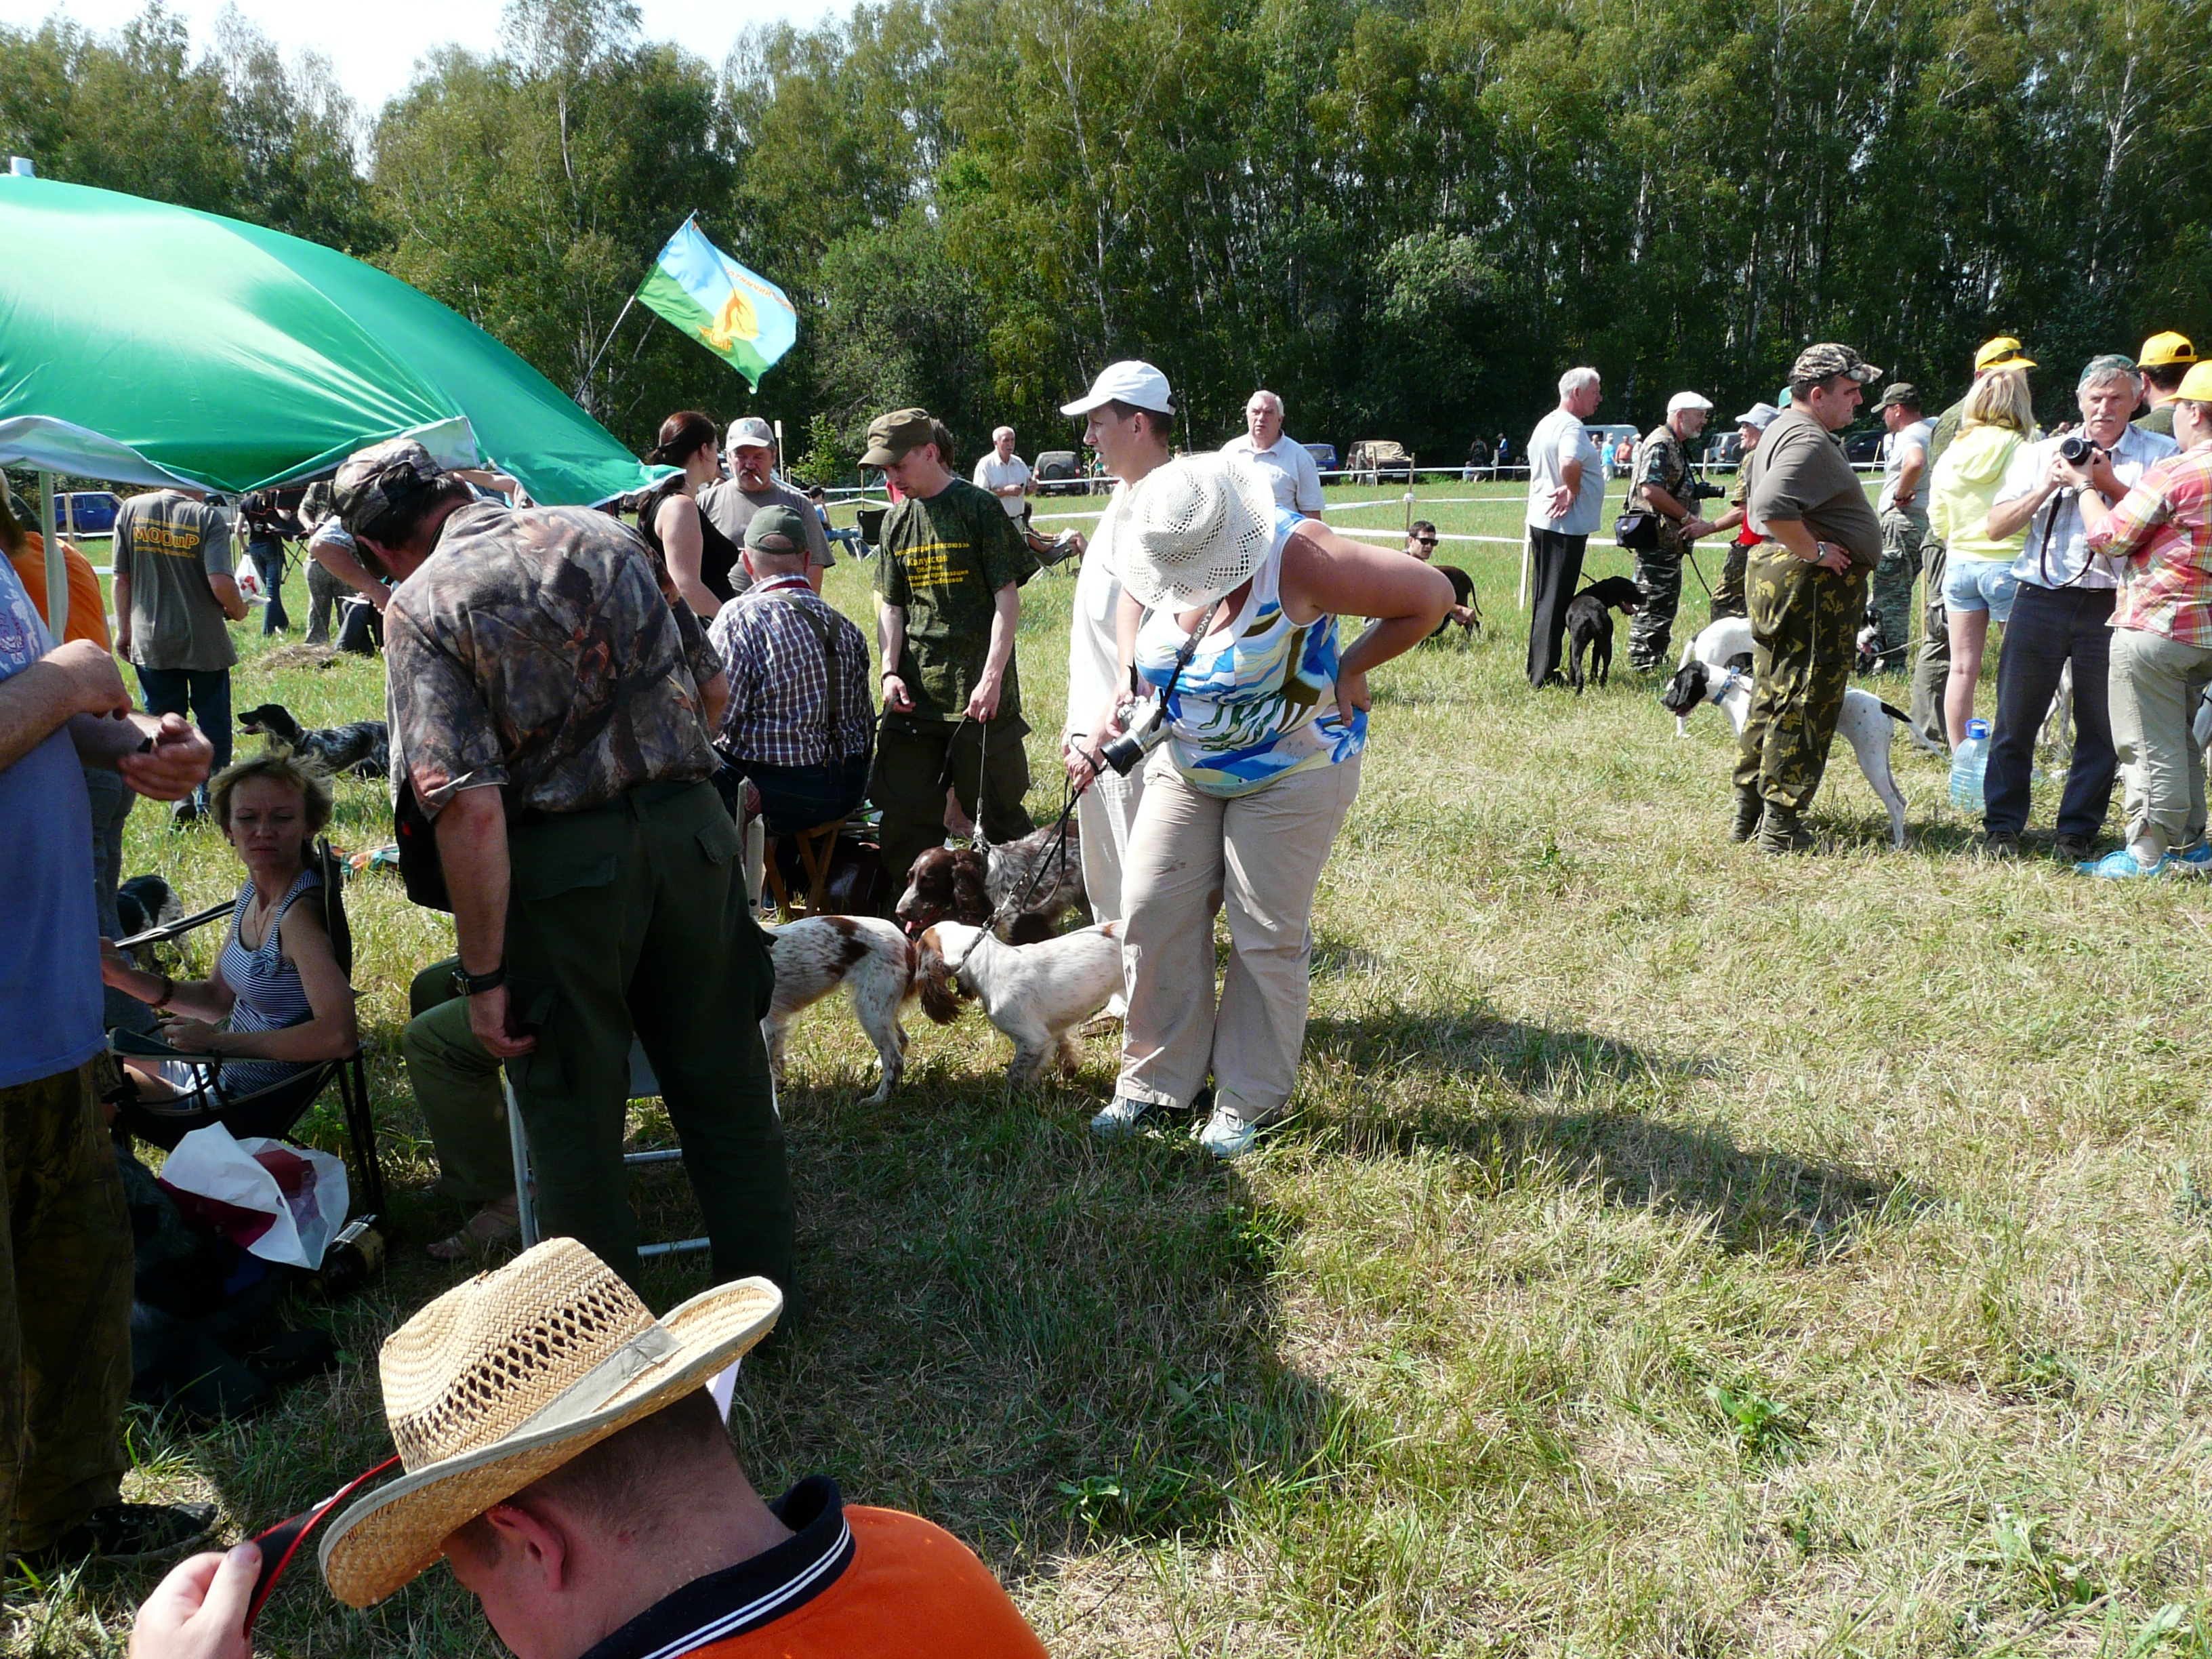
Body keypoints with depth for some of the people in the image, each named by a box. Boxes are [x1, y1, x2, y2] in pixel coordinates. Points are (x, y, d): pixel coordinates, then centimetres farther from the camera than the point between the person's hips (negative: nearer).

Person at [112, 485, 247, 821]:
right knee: (213, 723, 11)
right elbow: (221, 584, -20)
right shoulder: (209, 517, -11)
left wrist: (124, 630, 14)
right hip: (204, 642, -3)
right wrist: (238, 610, 1)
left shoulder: (131, 509, 1)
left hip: (150, 642, 3)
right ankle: (208, 801, 14)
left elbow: (121, 578, 4)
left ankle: (179, 795, 2)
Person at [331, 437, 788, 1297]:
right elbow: (711, 692, 14)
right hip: (693, 828, 5)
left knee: (573, 1112, 13)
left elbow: (469, 807, -18)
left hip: (564, 860, -4)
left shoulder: (421, 604, -7)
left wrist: (485, 975, -12)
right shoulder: (605, 533, 8)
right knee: (725, 1087, 18)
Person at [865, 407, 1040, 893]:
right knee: (905, 812, 6)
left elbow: (1008, 599, -8)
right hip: (913, 691, 5)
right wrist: (890, 671, -1)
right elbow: (891, 606, 14)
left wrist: (992, 678, -15)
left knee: (996, 810, 2)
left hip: (978, 692, -5)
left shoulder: (979, 508, -4)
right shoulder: (897, 521, 12)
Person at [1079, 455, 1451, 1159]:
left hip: (1292, 772, -5)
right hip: (1184, 765, 6)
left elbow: (1431, 595, -21)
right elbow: (1133, 602, 15)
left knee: (1267, 935, 1)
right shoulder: (1157, 555, -10)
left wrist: (1348, 670, -12)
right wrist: (1124, 685, -1)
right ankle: (1155, 1081, 18)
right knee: (1152, 911, 2)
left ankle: (1249, 1102, 17)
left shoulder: (1296, 559, -28)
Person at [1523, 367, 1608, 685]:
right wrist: (1573, 491, -18)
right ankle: (1544, 675, -4)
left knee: (1544, 598, 16)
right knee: (1556, 602, -5)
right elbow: (1570, 464, -35)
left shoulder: (1545, 424, 15)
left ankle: (1537, 670, 22)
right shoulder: (1571, 426, -16)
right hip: (1565, 526, -10)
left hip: (1540, 521, 10)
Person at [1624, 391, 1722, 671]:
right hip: (1657, 540, -11)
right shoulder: (1660, 444, -14)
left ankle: (1656, 659, 23)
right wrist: (1687, 516, -19)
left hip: (1671, 540, 11)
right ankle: (1642, 663, -3)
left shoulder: (1676, 446, 20)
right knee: (1653, 605, -7)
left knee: (1667, 603, 15)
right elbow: (1651, 491, -25)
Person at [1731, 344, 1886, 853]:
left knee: (1773, 697, 15)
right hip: (1812, 584, -11)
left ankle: (1748, 812, 22)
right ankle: (1781, 826, 0)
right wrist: (1816, 551, -21)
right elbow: (1772, 507, -32)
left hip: (1774, 575, 11)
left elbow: (1763, 504, 29)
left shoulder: (1784, 431, 18)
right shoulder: (1808, 440, -17)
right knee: (1803, 703, -5)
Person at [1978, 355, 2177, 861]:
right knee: (2015, 718, 3)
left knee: (2102, 725, 4)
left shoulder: (2158, 454, 6)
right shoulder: (2041, 452, 13)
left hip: (2110, 605, -1)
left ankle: (2078, 831, 16)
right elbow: (1998, 525, 7)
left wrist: (2110, 483, -14)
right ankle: (2002, 827, 13)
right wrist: (2048, 485, -6)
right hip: (2040, 598, 1)